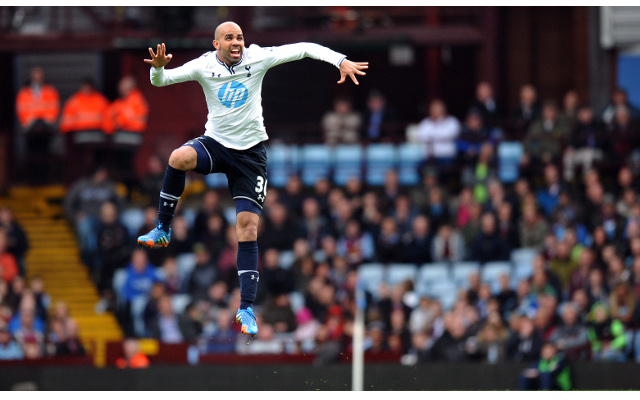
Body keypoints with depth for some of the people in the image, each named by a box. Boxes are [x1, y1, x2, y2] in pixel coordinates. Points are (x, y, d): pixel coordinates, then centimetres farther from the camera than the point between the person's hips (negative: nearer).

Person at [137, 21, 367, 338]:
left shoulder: (257, 59, -7)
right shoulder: (204, 66, -6)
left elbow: (304, 49, -6)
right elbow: (161, 80, -8)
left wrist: (340, 61, -17)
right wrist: (158, 68, -31)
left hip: (250, 153, 0)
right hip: (215, 143, 0)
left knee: (248, 226, -5)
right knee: (179, 157, -34)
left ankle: (246, 308, 0)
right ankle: (162, 229, -15)